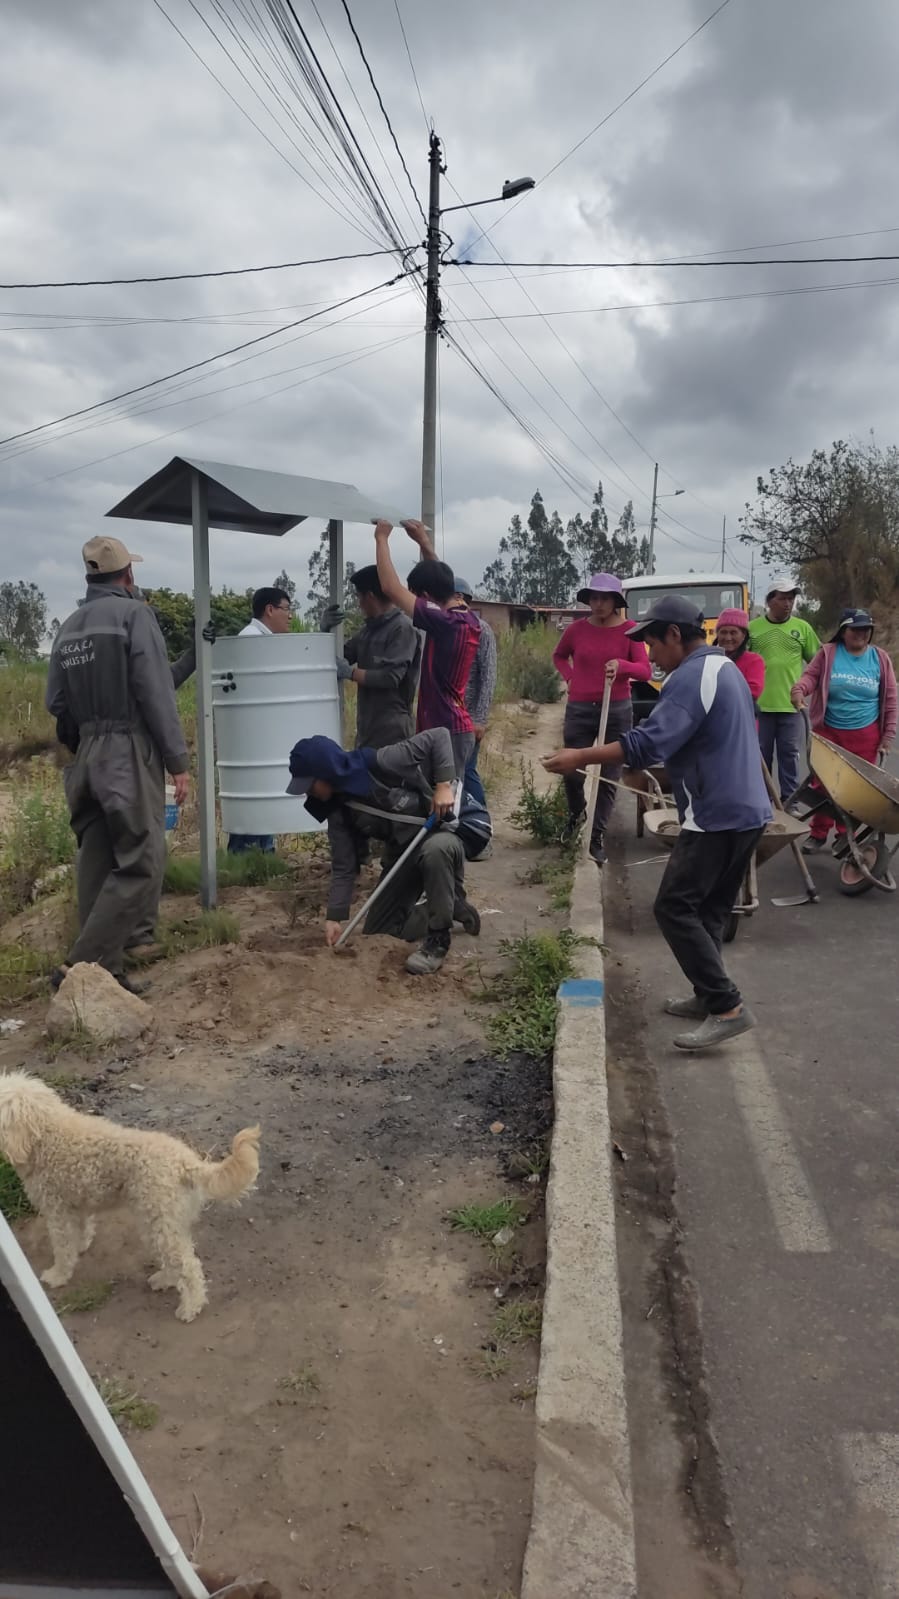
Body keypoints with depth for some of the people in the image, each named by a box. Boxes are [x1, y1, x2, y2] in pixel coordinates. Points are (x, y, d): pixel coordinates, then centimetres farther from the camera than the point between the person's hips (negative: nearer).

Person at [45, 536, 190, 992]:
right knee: (140, 867, -6)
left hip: (87, 757, 8)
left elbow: (56, 702, 12)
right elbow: (156, 692, -13)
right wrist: (177, 760, -11)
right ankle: (79, 967, -12)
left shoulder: (69, 625, 13)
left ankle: (103, 970, 16)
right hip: (129, 754, -8)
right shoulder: (133, 613, -7)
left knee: (98, 865, 12)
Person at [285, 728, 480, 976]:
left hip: (441, 834, -7)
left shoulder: (380, 764, -24)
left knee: (435, 849, -43)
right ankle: (453, 907, 19)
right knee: (376, 929, 3)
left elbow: (438, 736, -21)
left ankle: (438, 940, -25)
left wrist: (443, 785, -28)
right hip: (402, 853, 7)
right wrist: (334, 917, -10)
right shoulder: (338, 809, -6)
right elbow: (344, 868, -3)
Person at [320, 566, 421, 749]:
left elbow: (390, 677, -20)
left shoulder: (401, 628, -12)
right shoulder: (368, 629, 13)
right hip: (367, 728, 8)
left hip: (392, 730, -8)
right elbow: (338, 657, 20)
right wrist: (326, 630, 3)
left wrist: (350, 673, -14)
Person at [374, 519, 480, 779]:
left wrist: (381, 539, -6)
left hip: (446, 732, -9)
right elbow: (440, 580, 28)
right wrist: (424, 543, 25)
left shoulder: (445, 623, -17)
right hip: (457, 729, 9)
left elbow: (390, 588, -17)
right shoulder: (469, 620, 8)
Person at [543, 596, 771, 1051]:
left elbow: (648, 743, -25)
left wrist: (579, 757, -20)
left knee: (674, 908, -8)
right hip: (746, 810, 10)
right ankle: (709, 995, 24)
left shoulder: (691, 677, -17)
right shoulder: (724, 667, 16)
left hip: (717, 815, -10)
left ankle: (727, 1007, -8)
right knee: (709, 908, 17)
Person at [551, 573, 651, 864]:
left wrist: (621, 665, -29)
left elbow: (645, 671, -10)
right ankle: (576, 813, 35)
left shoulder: (630, 631, -4)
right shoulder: (576, 629, 1)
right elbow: (559, 656, 20)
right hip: (579, 710, 1)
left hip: (617, 711, -1)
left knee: (609, 777, 3)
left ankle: (598, 837, 13)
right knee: (572, 772, 3)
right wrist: (569, 677, 4)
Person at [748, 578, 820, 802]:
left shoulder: (803, 628, 4)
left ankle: (790, 800, 14)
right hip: (759, 704, 0)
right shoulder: (752, 627, 2)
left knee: (789, 754, 6)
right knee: (760, 754, 8)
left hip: (791, 704, 0)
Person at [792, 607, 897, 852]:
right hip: (829, 732, -1)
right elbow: (811, 676, -3)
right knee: (823, 783, 4)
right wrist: (799, 689, -28)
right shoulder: (828, 653, -2)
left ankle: (846, 834, 18)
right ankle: (818, 832, 17)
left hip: (865, 736, 1)